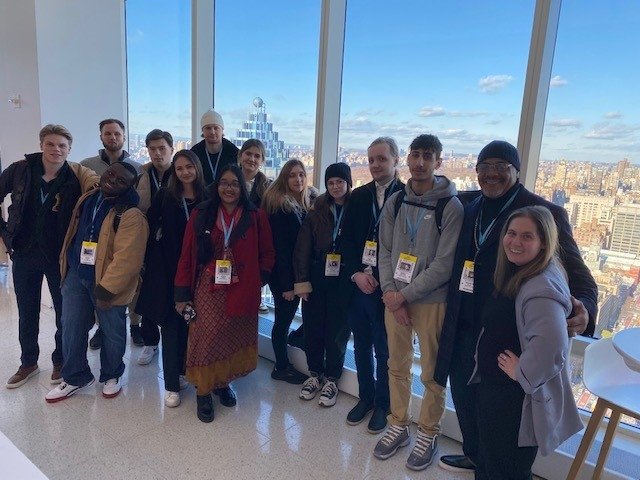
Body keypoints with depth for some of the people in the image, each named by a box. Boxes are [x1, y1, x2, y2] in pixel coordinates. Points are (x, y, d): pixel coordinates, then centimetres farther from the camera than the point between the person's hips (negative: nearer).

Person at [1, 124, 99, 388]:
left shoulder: (75, 176, -12)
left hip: (60, 255, -2)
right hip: (24, 252, 2)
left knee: (64, 311, 10)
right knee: (27, 313, 16)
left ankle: (60, 361, 29)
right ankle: (28, 362, 34)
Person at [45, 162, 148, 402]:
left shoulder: (131, 215, -19)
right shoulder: (87, 199, 5)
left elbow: (126, 258, -23)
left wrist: (106, 288, -23)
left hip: (107, 280, -6)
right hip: (75, 274, 6)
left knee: (112, 332, 10)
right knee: (71, 328, 13)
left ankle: (111, 376, 33)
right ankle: (75, 377, 32)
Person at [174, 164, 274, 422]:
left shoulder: (256, 217, 0)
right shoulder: (201, 215, 0)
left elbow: (267, 255, 5)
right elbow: (186, 255, 0)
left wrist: (257, 280, -5)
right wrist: (182, 294, -2)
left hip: (242, 292, 1)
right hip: (208, 290, 0)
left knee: (235, 339, 12)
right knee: (206, 340, 2)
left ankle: (224, 382, 35)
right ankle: (203, 391, 21)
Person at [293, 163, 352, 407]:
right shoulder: (317, 211, 4)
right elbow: (303, 247, 1)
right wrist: (302, 280, -4)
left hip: (343, 280, -2)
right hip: (317, 277, 2)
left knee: (337, 330, 6)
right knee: (313, 327, 9)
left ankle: (331, 379, 24)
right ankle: (315, 374, 29)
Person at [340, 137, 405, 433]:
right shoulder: (358, 196, 7)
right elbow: (346, 239, 6)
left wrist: (381, 280, -13)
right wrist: (357, 274, -7)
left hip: (386, 288, -4)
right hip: (356, 285, 4)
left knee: (384, 352, 10)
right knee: (361, 347, 17)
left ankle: (382, 405, 30)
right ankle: (365, 397, 36)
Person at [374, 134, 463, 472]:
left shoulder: (451, 206, -10)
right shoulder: (395, 202, 6)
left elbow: (445, 264, -14)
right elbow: (385, 250, 7)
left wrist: (406, 295, -14)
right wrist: (389, 291, -6)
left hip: (431, 301, -4)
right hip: (394, 298, 5)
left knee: (432, 373, 8)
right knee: (397, 366, 16)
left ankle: (428, 434, 28)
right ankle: (399, 426, 34)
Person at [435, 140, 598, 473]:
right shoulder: (472, 209, 6)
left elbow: (577, 274, -16)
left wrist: (584, 309, -35)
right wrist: (452, 312, 6)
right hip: (465, 327, 6)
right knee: (463, 394, 19)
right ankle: (475, 455, 45)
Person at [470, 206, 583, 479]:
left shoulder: (543, 287, -27)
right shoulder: (515, 276, 5)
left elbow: (551, 346, -41)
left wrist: (522, 373, -24)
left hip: (520, 402, -9)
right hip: (494, 388, 9)